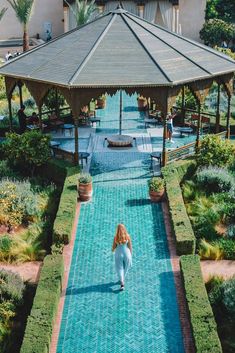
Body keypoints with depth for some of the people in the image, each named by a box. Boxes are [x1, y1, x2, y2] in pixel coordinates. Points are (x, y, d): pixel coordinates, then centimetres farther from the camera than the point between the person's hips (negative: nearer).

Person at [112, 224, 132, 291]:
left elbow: (113, 247, -5)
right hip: (126, 254, 1)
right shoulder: (127, 236, -11)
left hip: (119, 254, -1)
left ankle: (122, 284, -10)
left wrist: (112, 250, 19)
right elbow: (130, 247, -5)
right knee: (125, 268, 22)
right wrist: (131, 255, 8)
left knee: (120, 268, 5)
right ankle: (122, 279, 41)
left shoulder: (116, 237, -13)